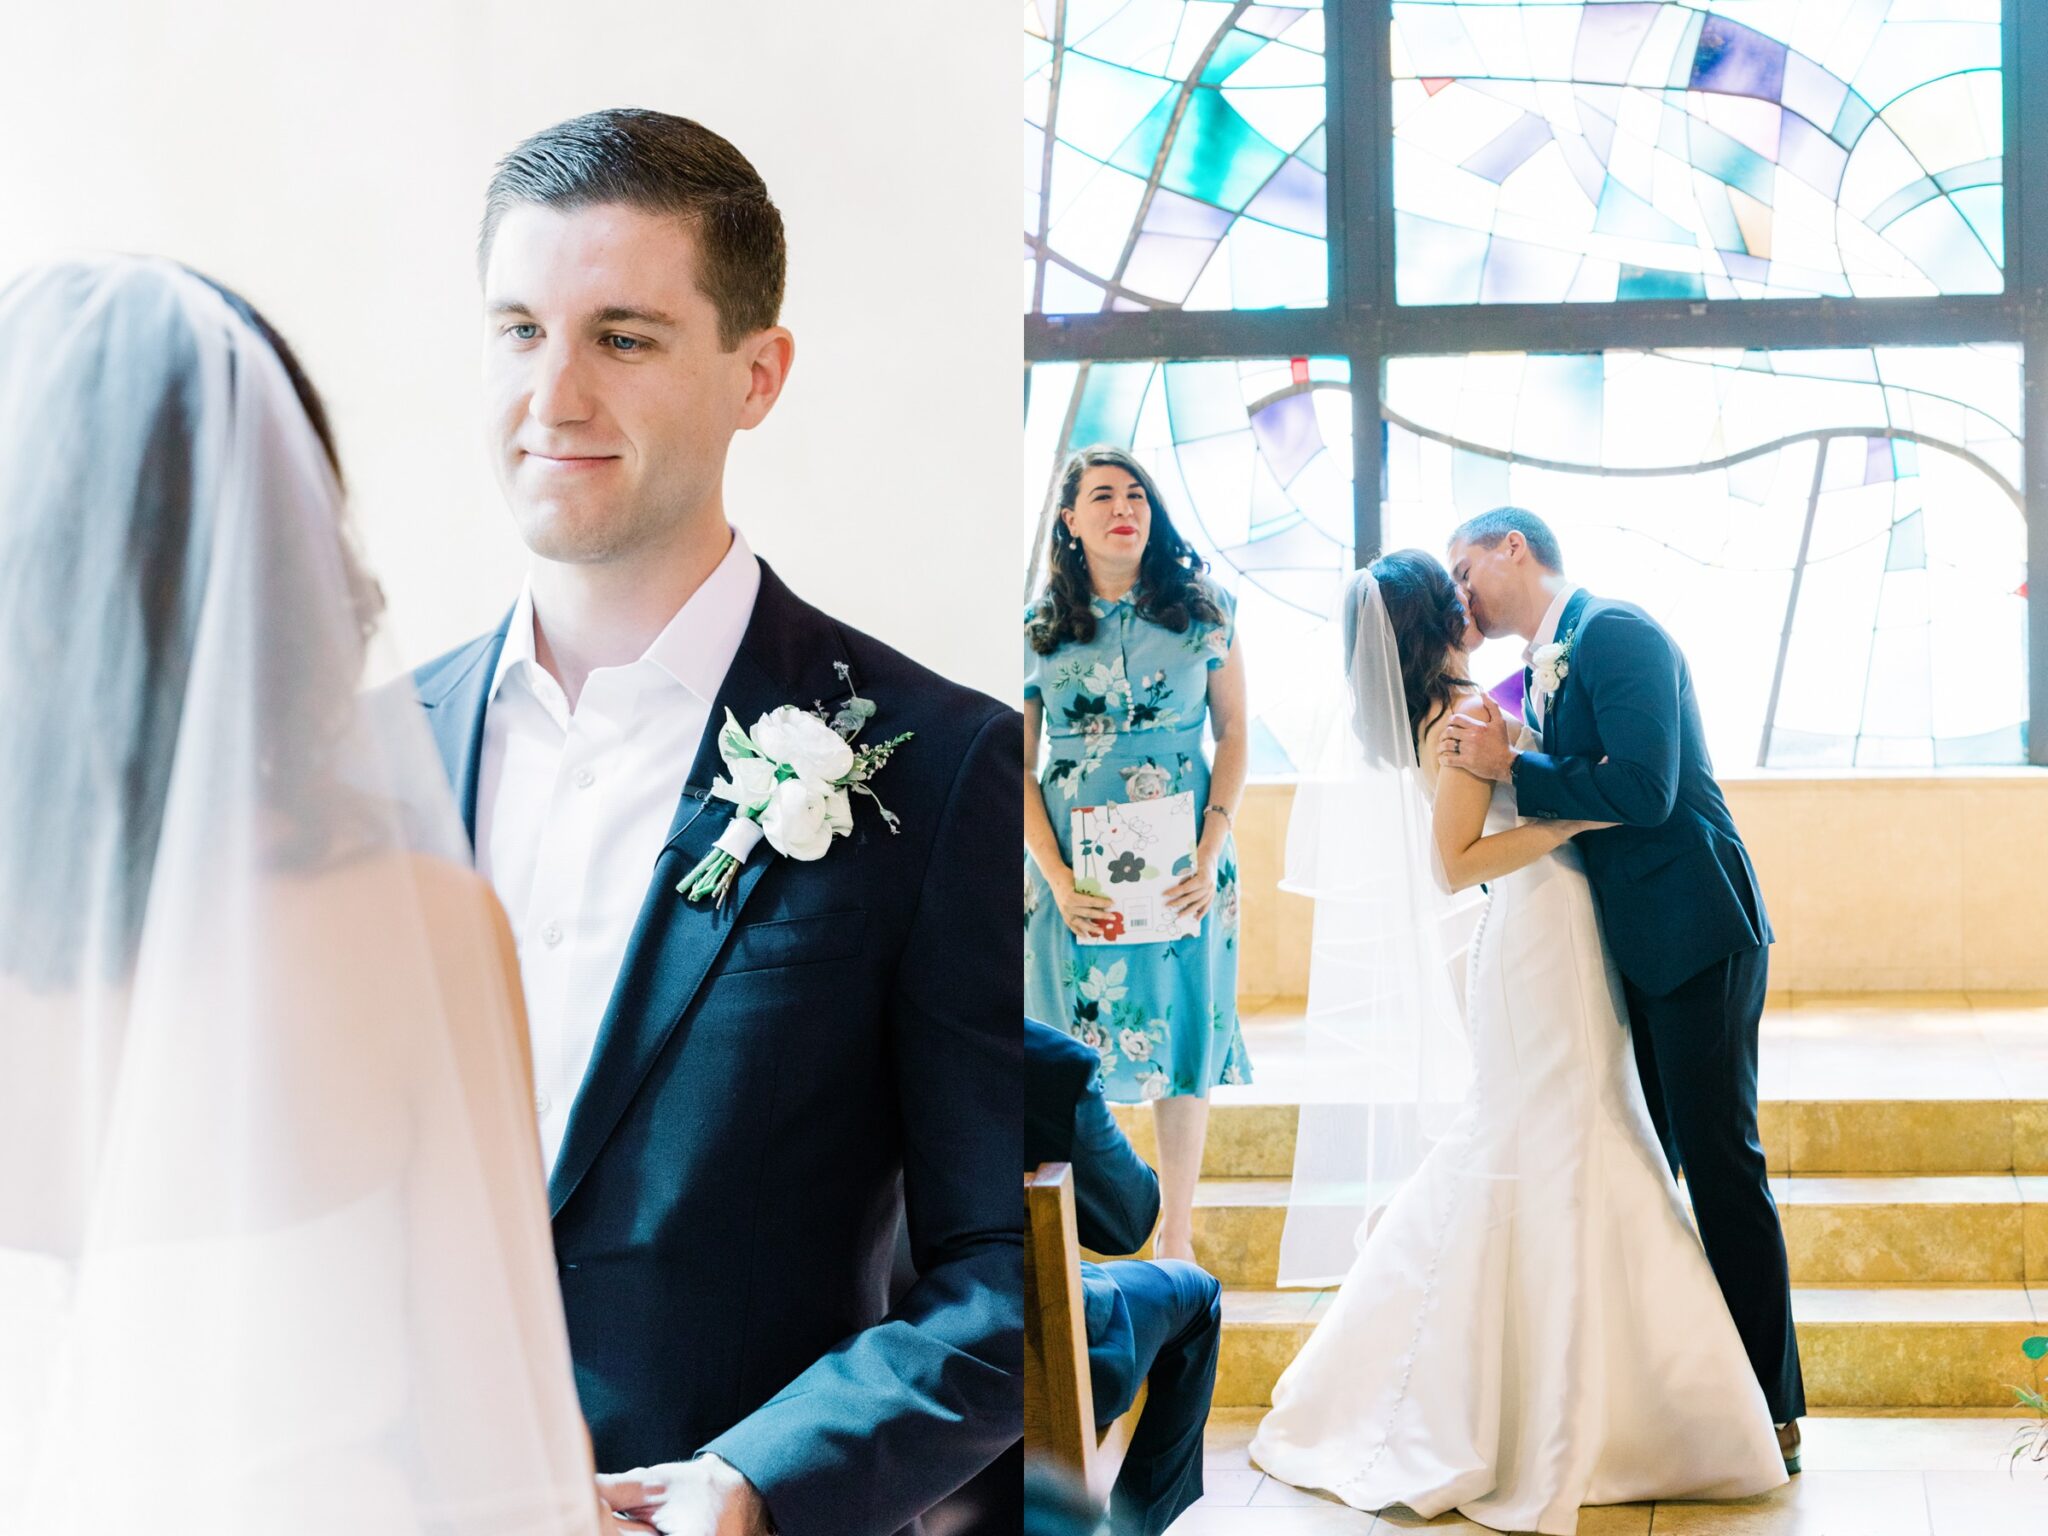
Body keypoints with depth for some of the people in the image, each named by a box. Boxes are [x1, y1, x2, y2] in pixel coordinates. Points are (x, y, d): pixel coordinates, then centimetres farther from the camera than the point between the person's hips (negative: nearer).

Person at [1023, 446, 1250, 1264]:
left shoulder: (1203, 614, 3)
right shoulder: (1037, 629, 2)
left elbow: (1234, 735, 4)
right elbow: (1016, 767, 1)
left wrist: (1210, 852, -7)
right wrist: (1056, 876, -10)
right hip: (1075, 866, 0)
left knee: (1184, 1035, 6)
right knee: (1072, 1043, 2)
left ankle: (1175, 1235, 17)